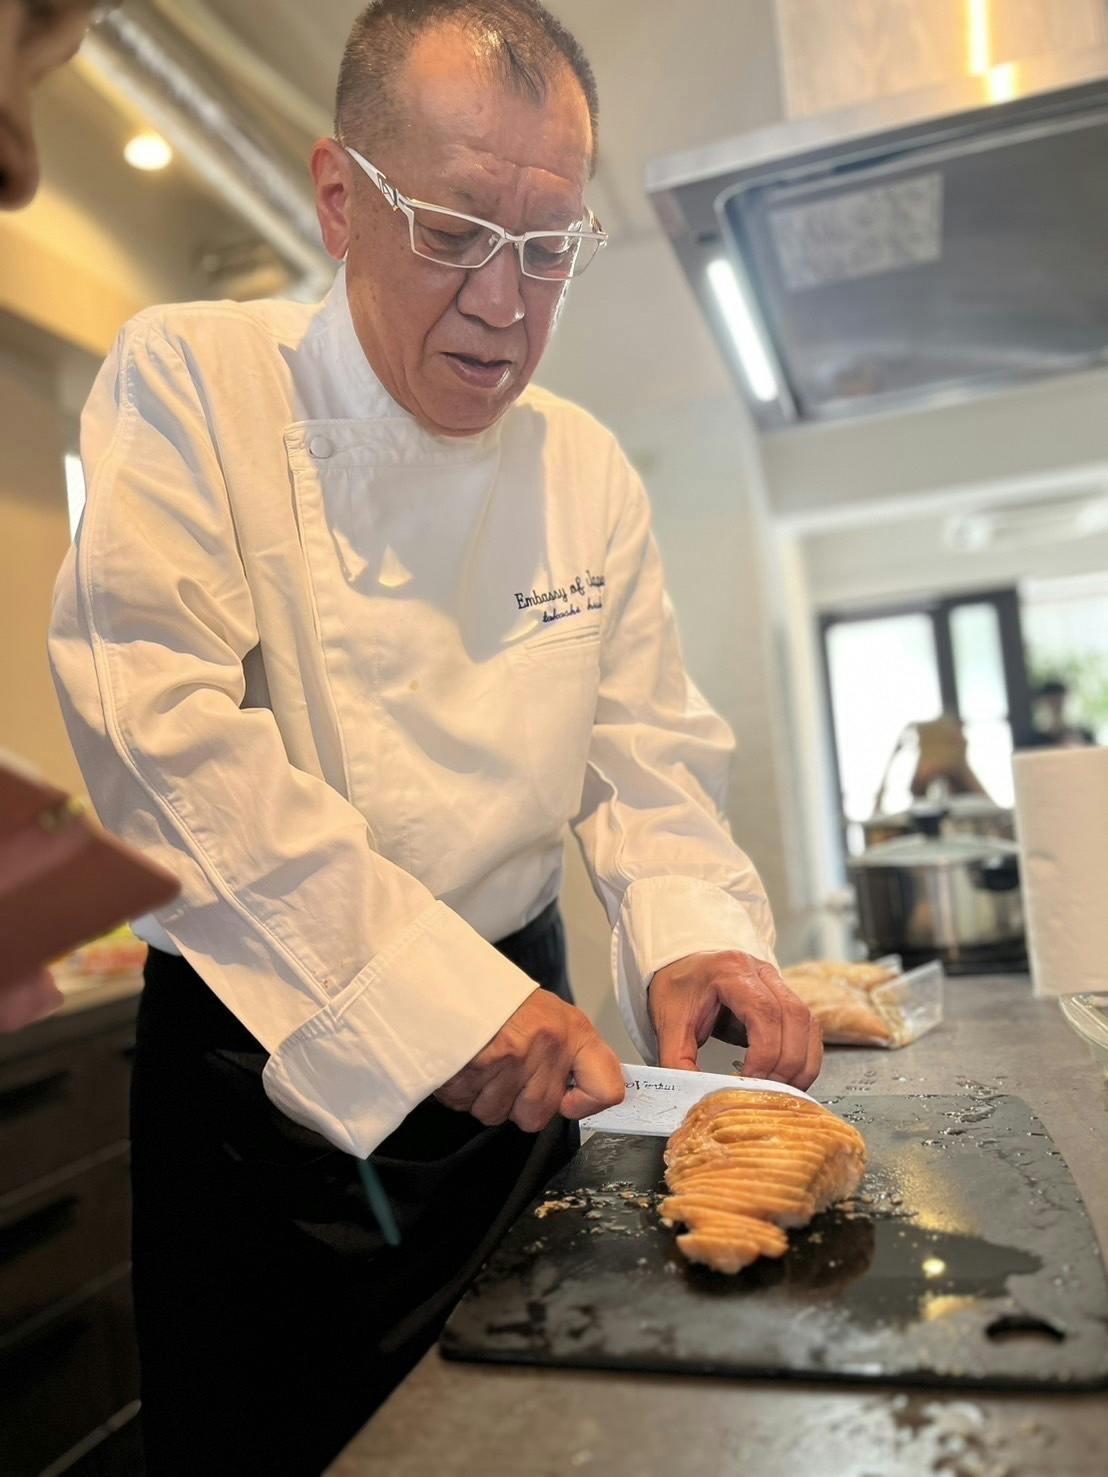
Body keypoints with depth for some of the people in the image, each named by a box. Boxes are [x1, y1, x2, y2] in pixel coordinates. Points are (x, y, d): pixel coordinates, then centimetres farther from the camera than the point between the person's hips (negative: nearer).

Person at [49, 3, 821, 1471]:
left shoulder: (589, 468, 3)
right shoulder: (190, 381, -11)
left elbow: (649, 746, 4)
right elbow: (163, 722, -22)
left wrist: (693, 932, -15)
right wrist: (429, 992, -27)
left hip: (515, 1028, 5)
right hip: (265, 1042, -3)